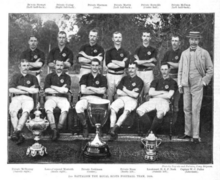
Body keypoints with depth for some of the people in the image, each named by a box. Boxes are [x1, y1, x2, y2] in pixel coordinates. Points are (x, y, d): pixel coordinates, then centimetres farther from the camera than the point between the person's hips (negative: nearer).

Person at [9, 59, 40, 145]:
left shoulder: (32, 77, 19)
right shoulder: (15, 76, 18)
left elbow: (36, 90, 3)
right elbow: (11, 90, 2)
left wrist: (21, 88, 1)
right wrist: (28, 90, -1)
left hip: (28, 98, 0)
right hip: (16, 98, 0)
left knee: (26, 112, -34)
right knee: (12, 111, -32)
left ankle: (16, 132, -43)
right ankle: (19, 135, -39)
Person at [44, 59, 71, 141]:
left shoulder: (67, 77, 13)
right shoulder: (49, 76, 15)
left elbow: (65, 90, -4)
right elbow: (46, 90, 0)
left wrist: (53, 87, 0)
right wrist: (60, 90, -3)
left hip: (62, 98, 0)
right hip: (51, 98, 0)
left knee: (66, 107, -34)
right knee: (48, 108, -34)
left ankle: (58, 129, -28)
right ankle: (54, 130, -34)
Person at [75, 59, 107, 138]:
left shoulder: (102, 78, 15)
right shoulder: (85, 77, 15)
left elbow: (102, 91, -2)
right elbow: (83, 90, -1)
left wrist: (90, 88, -1)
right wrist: (97, 90, 0)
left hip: (97, 99, 0)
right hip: (85, 98, 1)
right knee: (78, 106, -36)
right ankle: (85, 127, -14)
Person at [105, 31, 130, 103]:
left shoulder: (125, 52, 7)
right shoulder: (109, 51, 7)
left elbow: (125, 64, -9)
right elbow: (108, 64, -6)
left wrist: (113, 61, -8)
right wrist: (121, 63, -9)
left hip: (120, 75, 0)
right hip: (110, 74, 0)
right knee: (110, 93, 0)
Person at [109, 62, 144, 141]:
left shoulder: (139, 81, 8)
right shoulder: (124, 78, 21)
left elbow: (135, 95, -5)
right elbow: (118, 92, 9)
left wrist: (125, 90, 4)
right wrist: (131, 92, 1)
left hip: (132, 100, -3)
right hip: (121, 98, 3)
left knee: (126, 111, -36)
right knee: (113, 108, -28)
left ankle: (115, 128, -45)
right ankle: (112, 130, -36)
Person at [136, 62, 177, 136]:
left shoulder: (172, 82, 13)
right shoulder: (156, 81, 25)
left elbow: (169, 95, 0)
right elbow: (150, 93, 10)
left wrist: (156, 94, 6)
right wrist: (162, 92, 3)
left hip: (164, 101, -3)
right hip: (152, 101, 3)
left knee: (160, 113, -40)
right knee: (139, 110, -27)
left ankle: (152, 131, -20)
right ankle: (150, 125, -12)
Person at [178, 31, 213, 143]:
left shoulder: (204, 53, 0)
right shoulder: (184, 53, 9)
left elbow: (210, 69, 3)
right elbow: (180, 70, 13)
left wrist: (204, 81, -4)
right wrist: (180, 84, 8)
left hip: (197, 86, -3)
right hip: (186, 86, 4)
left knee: (195, 111, -5)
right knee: (186, 110, 8)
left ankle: (196, 135, 2)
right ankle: (188, 133, 18)